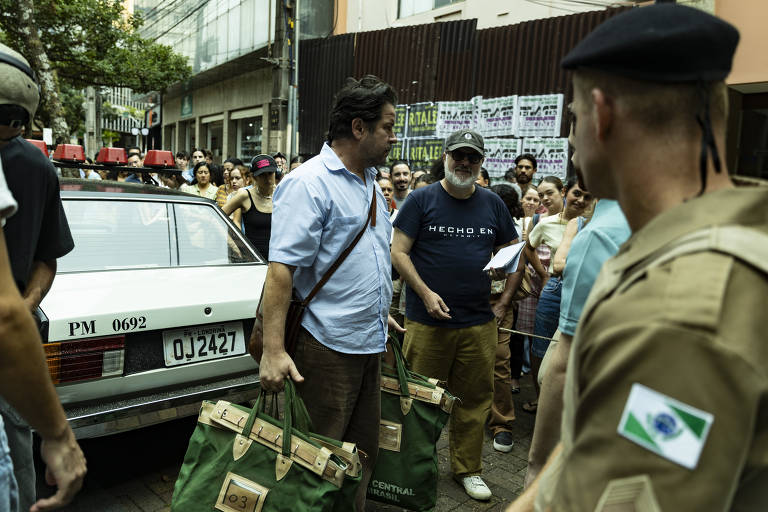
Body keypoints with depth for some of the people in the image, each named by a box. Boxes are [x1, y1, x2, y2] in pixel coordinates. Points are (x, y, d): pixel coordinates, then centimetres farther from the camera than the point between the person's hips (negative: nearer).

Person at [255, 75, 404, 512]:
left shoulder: (371, 182, 14)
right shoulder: (309, 183, -14)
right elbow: (282, 267, -21)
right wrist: (273, 349, -26)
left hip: (370, 343, 9)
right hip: (327, 345, -8)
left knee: (363, 451, 19)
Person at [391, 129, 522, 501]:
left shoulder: (492, 203, 9)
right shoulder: (421, 199, -1)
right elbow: (399, 252, -4)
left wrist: (503, 302, 8)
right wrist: (425, 293, -14)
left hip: (479, 323, 4)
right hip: (427, 321, -3)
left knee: (475, 399, 12)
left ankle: (467, 469, 30)